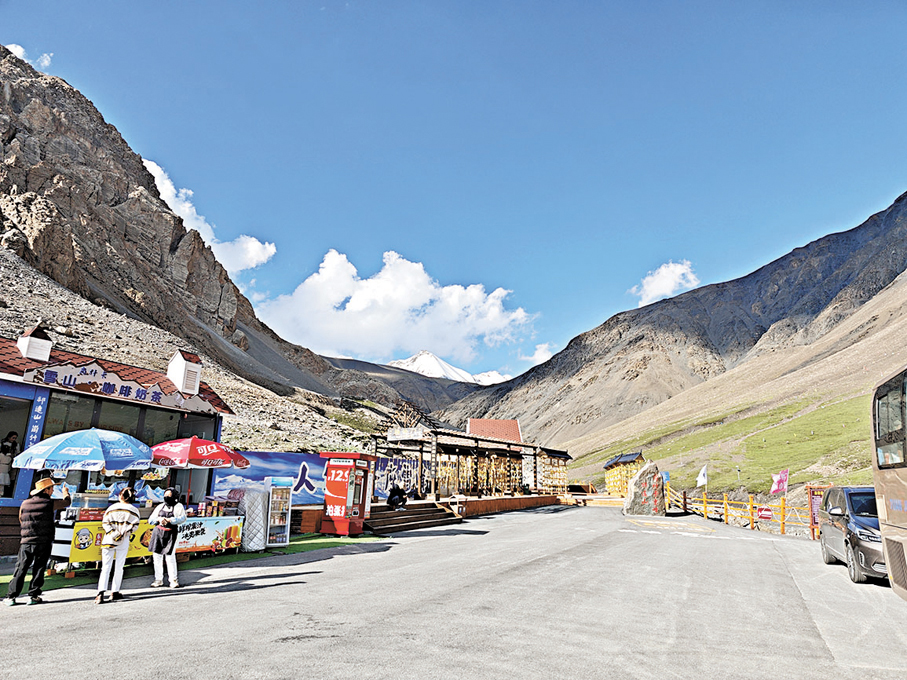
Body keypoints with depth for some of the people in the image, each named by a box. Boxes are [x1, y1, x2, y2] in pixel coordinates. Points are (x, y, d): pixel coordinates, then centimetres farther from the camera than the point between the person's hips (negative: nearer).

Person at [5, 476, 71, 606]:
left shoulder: (25, 503, 4)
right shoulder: (49, 503, -6)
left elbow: (21, 521, 17)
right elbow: (66, 502, 12)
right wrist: (66, 493, 34)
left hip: (26, 542, 3)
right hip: (43, 543, -3)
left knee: (20, 569, 9)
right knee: (38, 570, 4)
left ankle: (11, 596, 8)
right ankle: (33, 596, 4)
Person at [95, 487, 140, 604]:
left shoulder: (112, 508, 3)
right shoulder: (133, 510, 0)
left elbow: (105, 523, -3)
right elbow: (135, 525, -8)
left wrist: (113, 533, -7)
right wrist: (125, 532, -5)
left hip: (109, 540, 1)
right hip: (123, 542, 0)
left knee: (106, 567, 2)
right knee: (119, 567, 10)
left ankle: (101, 593, -11)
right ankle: (114, 592, 13)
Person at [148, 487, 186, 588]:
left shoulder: (178, 506, 3)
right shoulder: (160, 506, 15)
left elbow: (182, 518, -10)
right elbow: (151, 520, 12)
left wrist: (169, 520, -19)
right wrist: (159, 519, -9)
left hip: (170, 534, -4)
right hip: (158, 532, 4)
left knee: (170, 557, -7)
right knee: (157, 556, 5)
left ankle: (174, 580, 3)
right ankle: (158, 579, 17)